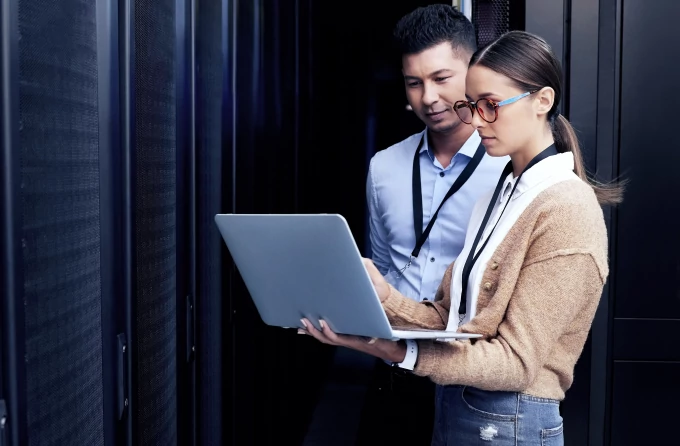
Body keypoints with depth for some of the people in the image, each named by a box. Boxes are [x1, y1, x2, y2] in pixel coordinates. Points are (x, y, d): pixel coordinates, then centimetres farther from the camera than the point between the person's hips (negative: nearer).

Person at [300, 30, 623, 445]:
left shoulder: (566, 211, -18)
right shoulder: (500, 194, 8)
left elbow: (516, 361, -21)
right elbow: (449, 316, 4)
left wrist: (398, 352, -31)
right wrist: (383, 298, -14)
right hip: (453, 407, 7)